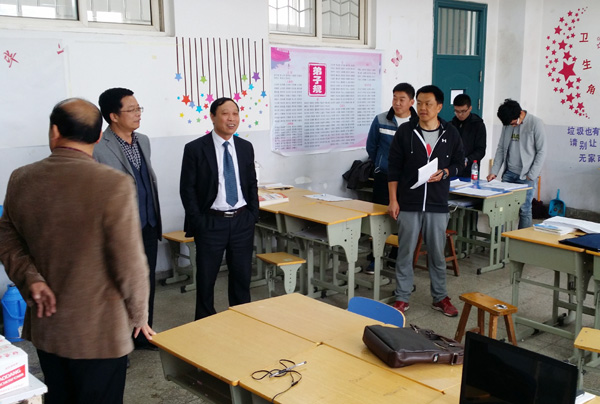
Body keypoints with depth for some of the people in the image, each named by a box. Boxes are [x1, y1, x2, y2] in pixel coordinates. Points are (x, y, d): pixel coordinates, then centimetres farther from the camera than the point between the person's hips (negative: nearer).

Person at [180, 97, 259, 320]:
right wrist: (198, 222, -11)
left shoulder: (246, 147, 5)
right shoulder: (195, 149, -8)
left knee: (242, 275, 13)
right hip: (211, 223, -3)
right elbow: (187, 189, -6)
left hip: (242, 220, 4)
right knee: (206, 277, 8)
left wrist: (253, 214, 4)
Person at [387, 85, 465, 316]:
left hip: (438, 205, 1)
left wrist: (444, 173, -11)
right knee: (405, 253, 6)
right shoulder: (405, 131, -2)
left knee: (437, 254, 11)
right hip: (408, 203, -1)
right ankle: (402, 298, 19)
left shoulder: (451, 134, 2)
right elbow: (394, 168, -1)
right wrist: (393, 200, -5)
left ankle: (440, 298, 26)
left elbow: (459, 163, 11)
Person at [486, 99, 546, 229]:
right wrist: (494, 171, 5)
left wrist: (531, 175, -10)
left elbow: (541, 152, -7)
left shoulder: (535, 123, -8)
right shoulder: (507, 124, 7)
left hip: (526, 176, -5)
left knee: (524, 209, -3)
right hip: (509, 174, 5)